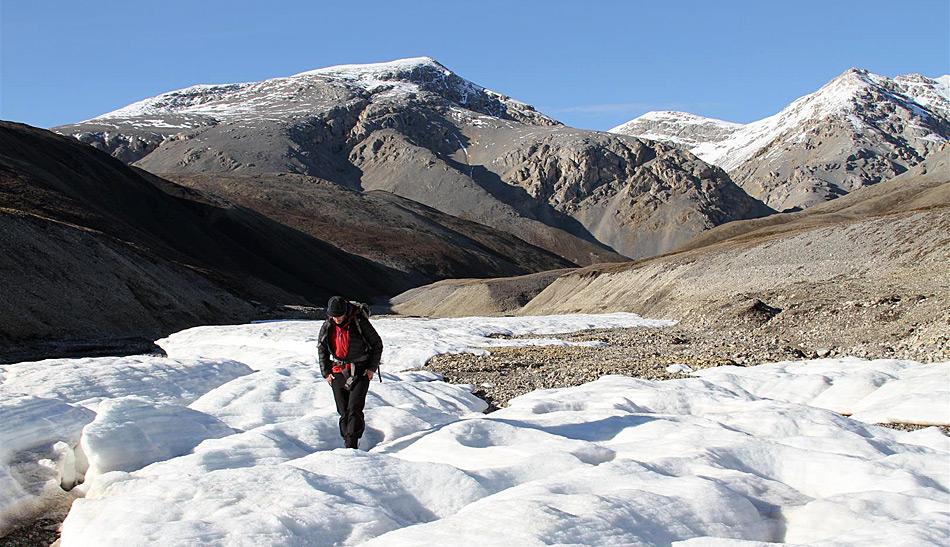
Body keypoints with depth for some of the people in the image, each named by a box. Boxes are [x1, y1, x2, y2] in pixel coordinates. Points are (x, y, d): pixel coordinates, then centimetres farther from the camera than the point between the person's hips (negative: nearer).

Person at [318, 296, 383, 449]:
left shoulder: (360, 323, -11)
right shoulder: (327, 326, 1)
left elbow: (377, 344, -1)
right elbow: (321, 349, 15)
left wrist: (372, 368, -4)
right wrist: (326, 372, 7)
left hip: (360, 372, -4)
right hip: (338, 372, 4)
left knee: (354, 409, -14)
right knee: (343, 411, 4)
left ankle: (352, 445, -16)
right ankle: (347, 442, 12)